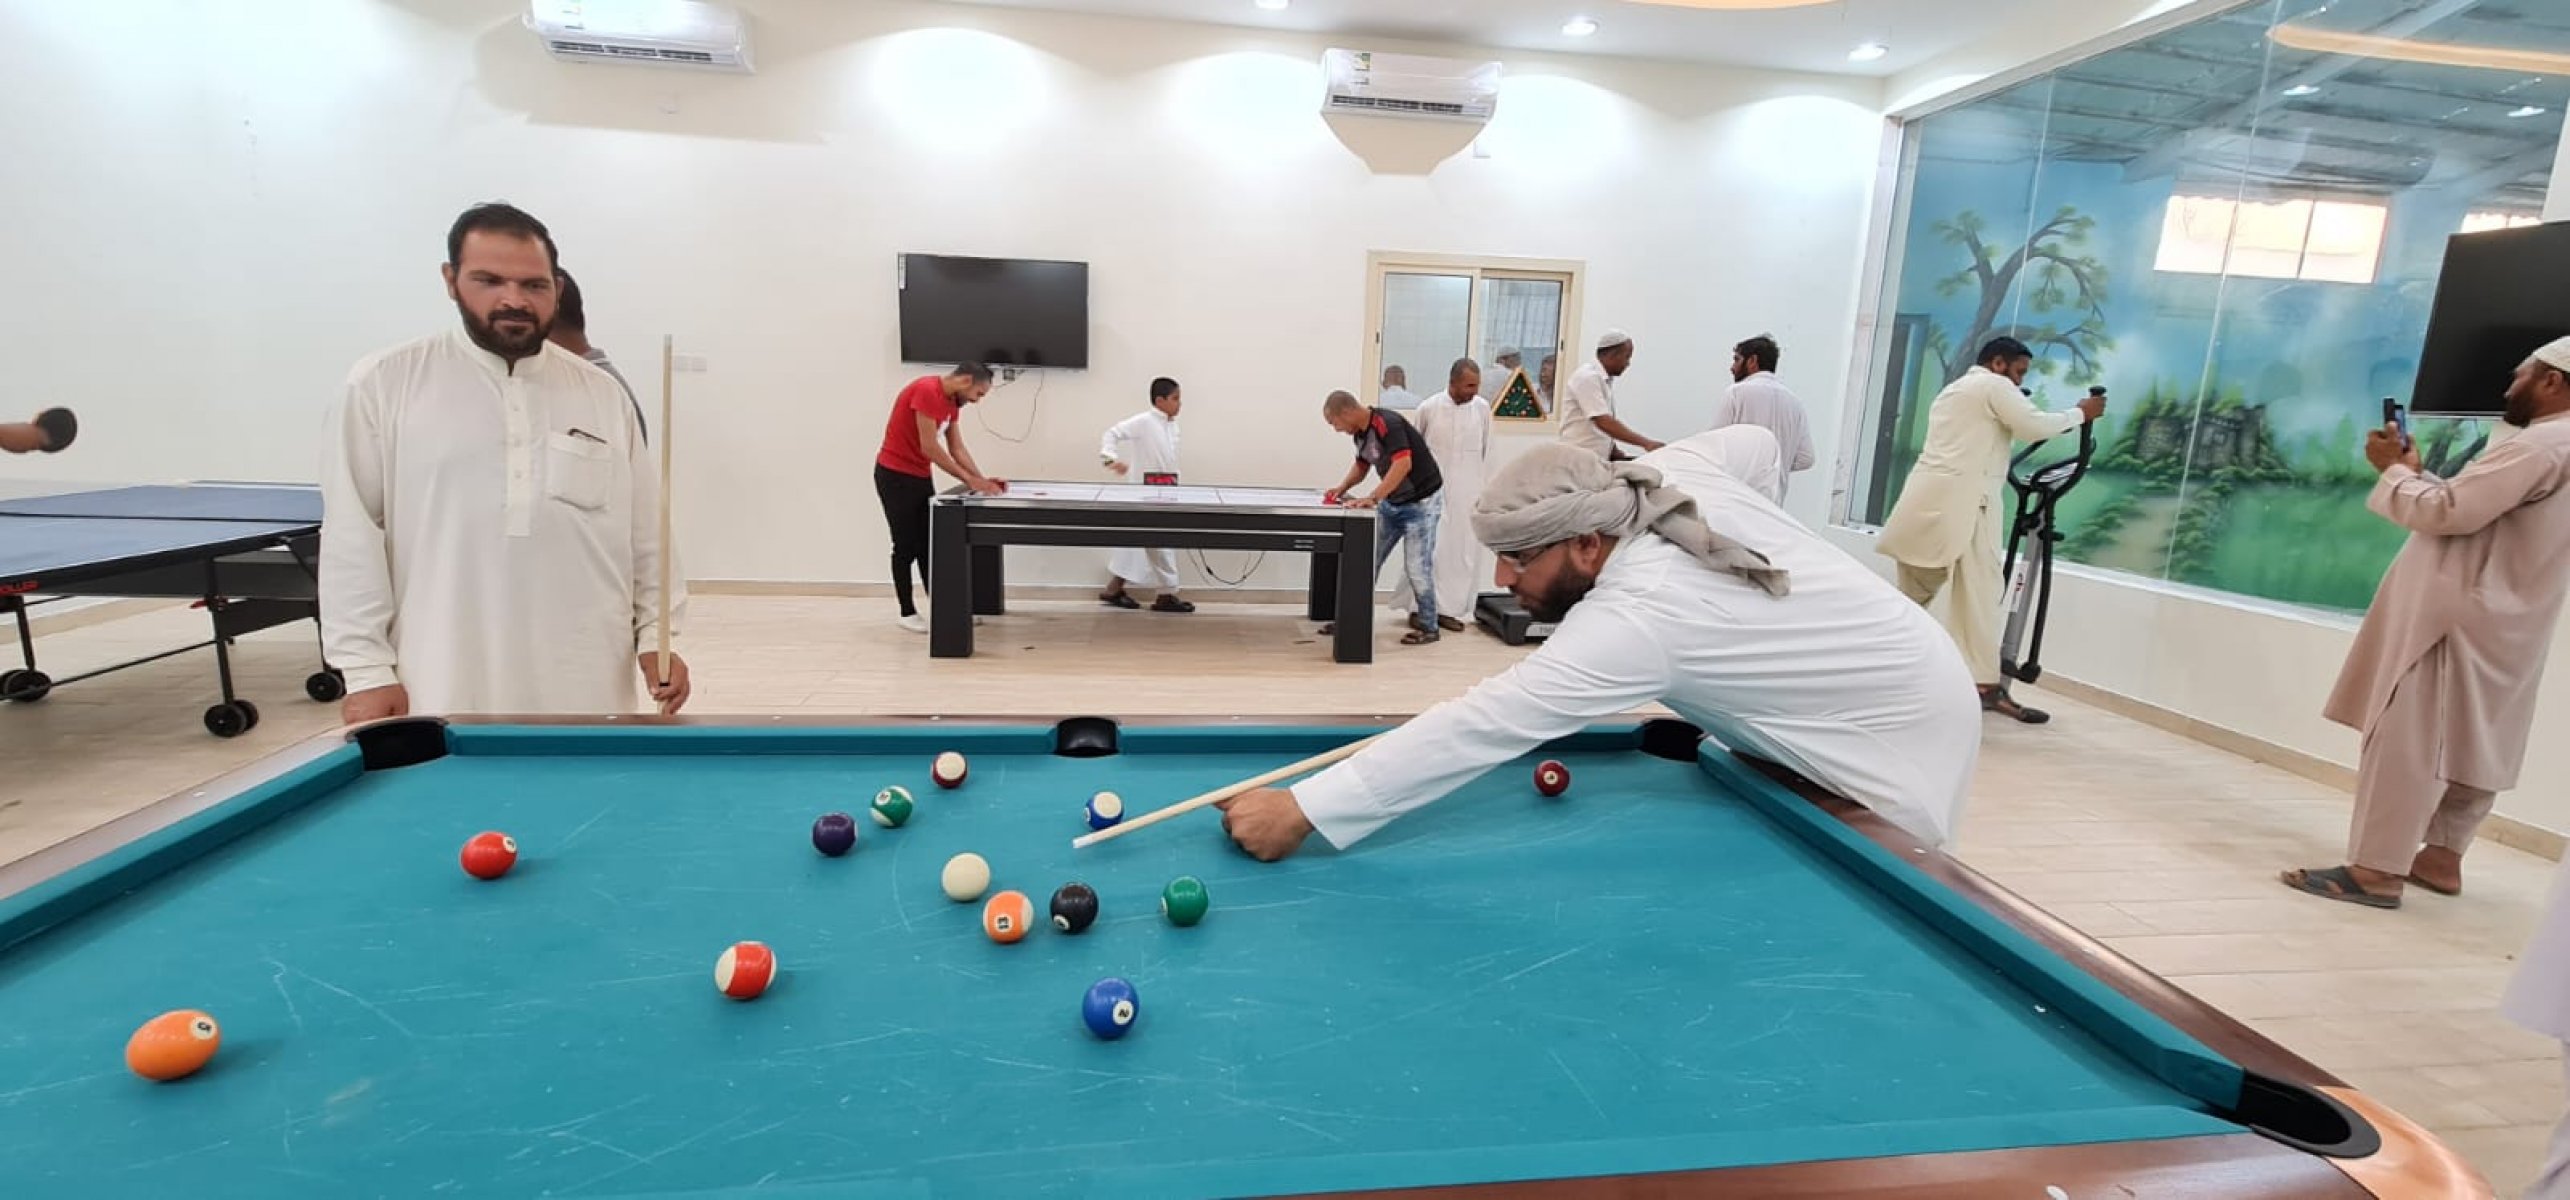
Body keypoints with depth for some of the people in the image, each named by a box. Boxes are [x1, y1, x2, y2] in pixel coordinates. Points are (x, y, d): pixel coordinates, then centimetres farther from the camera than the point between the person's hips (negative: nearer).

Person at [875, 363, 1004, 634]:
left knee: (928, 545, 9)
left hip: (921, 477, 9)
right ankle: (907, 612, 10)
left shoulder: (952, 401, 6)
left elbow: (957, 449, 8)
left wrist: (982, 479, -3)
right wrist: (969, 480, -20)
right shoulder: (926, 391, -22)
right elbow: (929, 447, -24)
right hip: (895, 476, -9)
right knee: (906, 546, -1)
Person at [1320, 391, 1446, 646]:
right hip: (1392, 502, 9)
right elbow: (1361, 465, 19)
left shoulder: (1388, 424, -25)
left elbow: (1403, 464, -36)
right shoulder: (1360, 433, 3)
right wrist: (1342, 488, 2)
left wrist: (1372, 498, -39)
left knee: (1417, 566, -5)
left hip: (1422, 501, -9)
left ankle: (1428, 627, 9)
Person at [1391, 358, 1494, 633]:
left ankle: (1448, 609, 12)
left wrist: (1484, 485, 9)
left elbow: (1486, 451, 9)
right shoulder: (1428, 408, -6)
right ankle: (1419, 607, 8)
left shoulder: (1483, 408, 0)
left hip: (1469, 493, 3)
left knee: (1464, 552, 3)